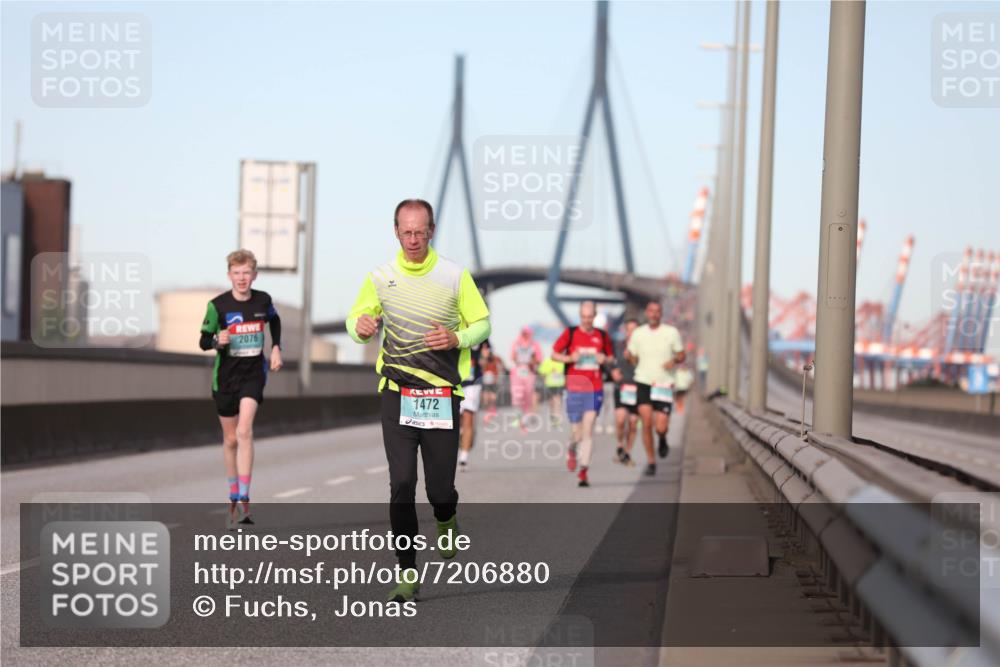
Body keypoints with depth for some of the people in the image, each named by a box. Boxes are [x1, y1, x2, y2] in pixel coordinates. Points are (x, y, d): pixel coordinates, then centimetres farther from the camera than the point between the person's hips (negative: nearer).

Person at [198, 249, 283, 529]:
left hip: (253, 373, -1)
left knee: (244, 431, -21)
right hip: (225, 376, 1)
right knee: (230, 439, 11)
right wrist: (217, 341, -23)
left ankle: (244, 502, -23)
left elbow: (274, 321, 21)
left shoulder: (263, 300, -2)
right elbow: (203, 341, -2)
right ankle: (234, 499, 30)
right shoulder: (218, 305, -9)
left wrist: (276, 348, 10)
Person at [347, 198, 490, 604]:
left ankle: (446, 522, 38)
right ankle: (407, 574, -2)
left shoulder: (455, 276, 1)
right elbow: (356, 321, 14)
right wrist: (361, 327, -10)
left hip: (442, 395, -1)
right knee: (401, 483, -8)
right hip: (396, 393, 1)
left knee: (440, 486, 0)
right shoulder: (379, 278, 5)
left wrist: (457, 338, -14)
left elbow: (482, 324, 8)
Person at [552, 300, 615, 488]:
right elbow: (554, 354, 6)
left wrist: (605, 360, -5)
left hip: (594, 389, 0)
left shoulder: (602, 336, 6)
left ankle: (583, 471, -7)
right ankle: (571, 450, 39)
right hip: (574, 389, 0)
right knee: (577, 433, 3)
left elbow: (611, 357, 18)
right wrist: (570, 358, -12)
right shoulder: (570, 333, 2)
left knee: (588, 430, -10)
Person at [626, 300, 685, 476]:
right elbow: (633, 358, 12)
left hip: (664, 385, -1)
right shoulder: (638, 333, 4)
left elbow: (681, 355, 7)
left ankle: (663, 439, 30)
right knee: (646, 423, -9)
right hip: (643, 383, 1)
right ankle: (650, 461, 6)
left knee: (661, 427, -8)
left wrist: (674, 360, -15)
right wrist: (628, 355, -10)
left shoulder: (671, 333, -1)